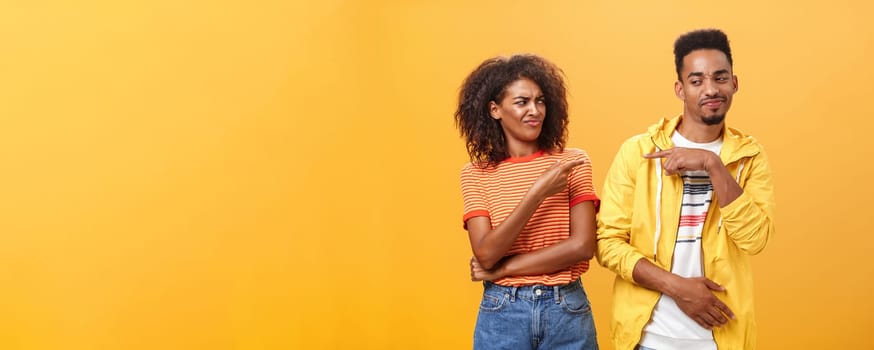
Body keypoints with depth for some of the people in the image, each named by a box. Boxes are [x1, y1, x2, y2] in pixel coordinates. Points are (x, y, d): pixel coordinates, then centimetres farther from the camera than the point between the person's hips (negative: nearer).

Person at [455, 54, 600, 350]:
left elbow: (582, 245, -11)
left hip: (567, 310, 0)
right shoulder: (476, 174, -1)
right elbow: (485, 253, -13)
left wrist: (502, 269, -11)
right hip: (502, 313, 0)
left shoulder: (572, 162, -2)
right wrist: (538, 192, -20)